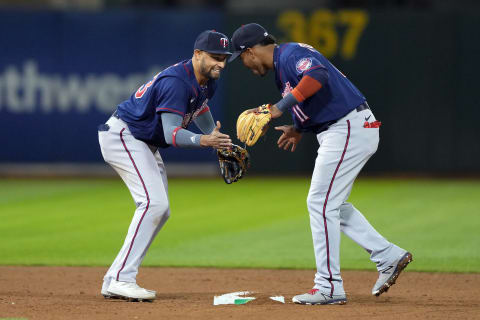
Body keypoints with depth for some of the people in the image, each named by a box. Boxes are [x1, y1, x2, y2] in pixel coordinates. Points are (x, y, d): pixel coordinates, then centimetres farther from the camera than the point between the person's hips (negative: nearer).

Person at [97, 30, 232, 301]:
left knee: (160, 211, 9)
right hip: (122, 135, -11)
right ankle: (122, 280, -25)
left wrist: (220, 144, 18)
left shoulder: (207, 82, 2)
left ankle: (114, 281, 12)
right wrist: (204, 141, -49)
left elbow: (201, 111, 24)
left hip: (146, 144, 11)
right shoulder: (177, 82, -28)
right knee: (154, 203, -23)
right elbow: (172, 134, -34)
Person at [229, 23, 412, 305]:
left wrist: (279, 108, -34)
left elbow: (317, 76, -34)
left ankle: (329, 287, -5)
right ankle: (388, 256, 15)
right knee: (331, 204, 16)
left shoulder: (291, 54, -14)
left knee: (322, 203, -8)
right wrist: (299, 129, 19)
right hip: (338, 132, 11)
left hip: (350, 130, -11)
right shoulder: (280, 66, 18)